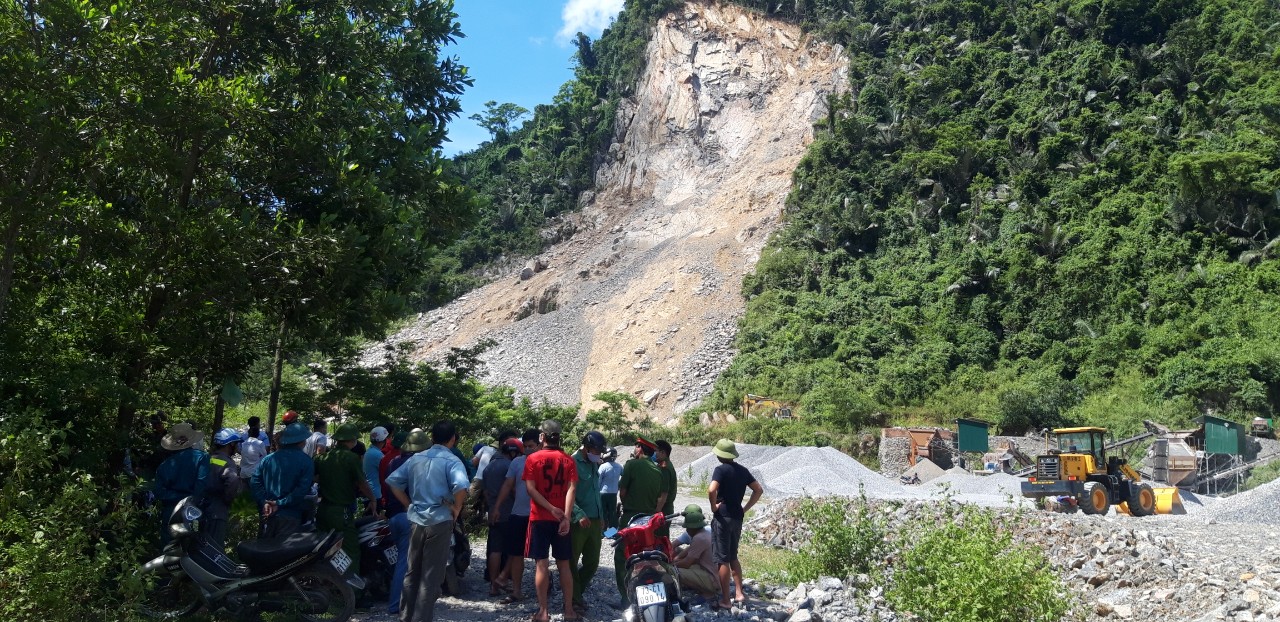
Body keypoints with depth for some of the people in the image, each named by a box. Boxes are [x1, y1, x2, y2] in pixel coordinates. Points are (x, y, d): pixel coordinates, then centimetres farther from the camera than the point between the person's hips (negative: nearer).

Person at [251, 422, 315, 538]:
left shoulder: (268, 459, 7)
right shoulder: (306, 461, -8)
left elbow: (254, 481, 0)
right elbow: (302, 490, -17)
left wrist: (264, 502, -5)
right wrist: (280, 504, -13)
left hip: (267, 514, 5)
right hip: (290, 516, -5)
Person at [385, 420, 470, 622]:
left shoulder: (416, 458, 8)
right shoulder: (451, 461, -10)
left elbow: (393, 481, 8)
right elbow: (461, 487, -27)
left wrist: (410, 504, 11)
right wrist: (456, 509, -10)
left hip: (416, 520, 5)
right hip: (439, 522, -5)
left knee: (412, 572, 17)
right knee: (431, 576, 3)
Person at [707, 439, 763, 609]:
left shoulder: (721, 470, -13)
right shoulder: (742, 470, 8)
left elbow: (711, 490, -29)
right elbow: (759, 490, 13)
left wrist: (714, 507, -12)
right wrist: (745, 508, 11)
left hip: (722, 518, -7)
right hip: (737, 518, 7)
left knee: (722, 559, 0)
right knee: (733, 557, 20)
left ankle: (725, 600, 4)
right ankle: (740, 593, 19)